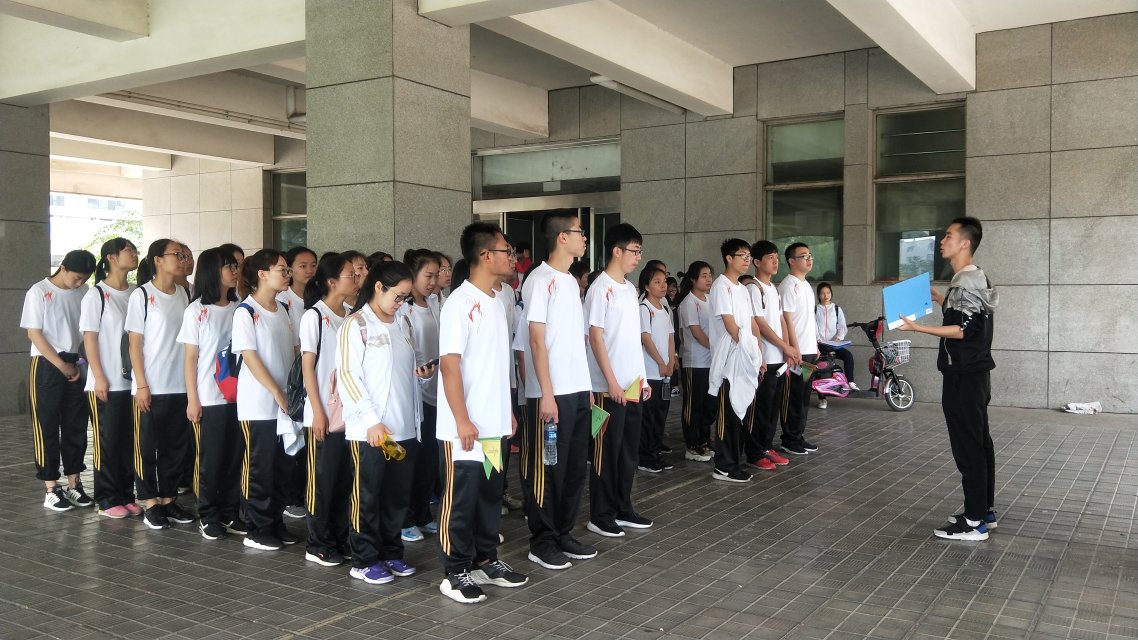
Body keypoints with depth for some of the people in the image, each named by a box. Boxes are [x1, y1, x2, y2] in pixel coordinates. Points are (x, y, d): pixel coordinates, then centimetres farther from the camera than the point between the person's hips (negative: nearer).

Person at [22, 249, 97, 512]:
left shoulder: (84, 293, 4)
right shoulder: (39, 292, -7)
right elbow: (34, 333, -9)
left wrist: (80, 363, -3)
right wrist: (62, 365, -11)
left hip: (76, 365, 4)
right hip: (46, 366, -4)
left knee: (76, 426, 7)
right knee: (47, 427, 1)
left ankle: (74, 484, 17)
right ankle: (51, 489, 6)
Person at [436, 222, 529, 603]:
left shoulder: (495, 303, 12)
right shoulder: (460, 303, -14)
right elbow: (450, 364, -18)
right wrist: (462, 420, -21)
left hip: (496, 426, 8)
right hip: (465, 428, -8)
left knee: (491, 496, 16)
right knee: (460, 500, 2)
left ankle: (485, 561, 29)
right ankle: (455, 572, 13)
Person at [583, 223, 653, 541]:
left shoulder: (630, 288, 13)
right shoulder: (601, 289, -12)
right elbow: (595, 338, -15)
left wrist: (642, 377, 15)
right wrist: (611, 381, -17)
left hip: (633, 384, 8)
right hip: (610, 387, -8)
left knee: (630, 450, 13)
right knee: (607, 450, 0)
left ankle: (622, 509, 25)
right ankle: (600, 515, 11)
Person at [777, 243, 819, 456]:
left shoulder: (806, 285, 15)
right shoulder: (788, 285, -13)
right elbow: (787, 320, -17)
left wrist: (815, 346, 16)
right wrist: (796, 350, -19)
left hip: (809, 351, 9)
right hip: (796, 352, -9)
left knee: (804, 396, 13)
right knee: (793, 397, -1)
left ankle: (799, 436, 21)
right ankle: (789, 440, 7)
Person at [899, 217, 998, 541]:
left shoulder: (964, 281, -17)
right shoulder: (975, 277, 14)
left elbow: (964, 330, -22)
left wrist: (918, 327, -26)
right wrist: (939, 299, 29)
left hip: (963, 375, -10)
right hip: (974, 371, 10)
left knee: (967, 445, -6)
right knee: (979, 442, 14)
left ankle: (974, 522, -2)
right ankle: (985, 511, 23)